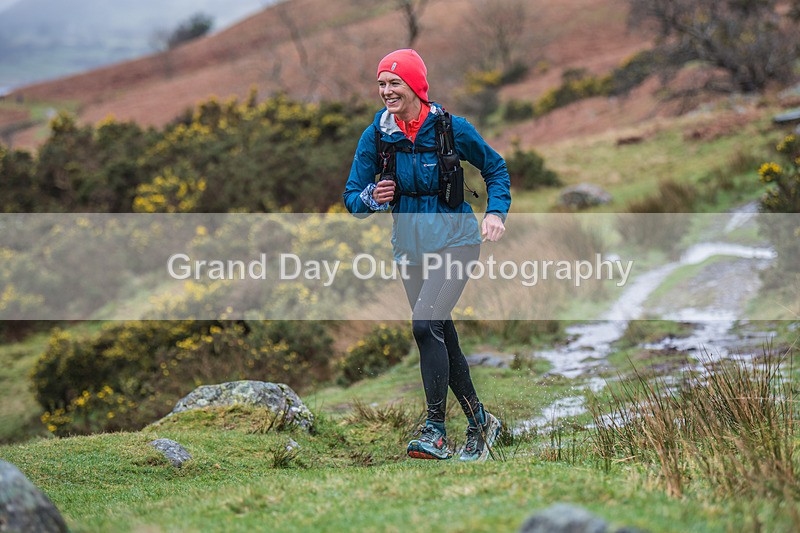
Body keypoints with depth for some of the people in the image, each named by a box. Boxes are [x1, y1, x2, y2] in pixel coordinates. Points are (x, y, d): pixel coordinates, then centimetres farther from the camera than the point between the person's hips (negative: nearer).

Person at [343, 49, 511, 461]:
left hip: (454, 238, -5)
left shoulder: (451, 128, -11)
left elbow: (495, 168, 5)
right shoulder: (376, 135, -3)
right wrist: (372, 198, -20)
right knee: (442, 337, 11)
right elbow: (352, 196, 2)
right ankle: (480, 422, 28)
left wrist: (496, 212, -9)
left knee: (425, 324, -23)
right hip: (410, 245, 5)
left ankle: (435, 431, -19)